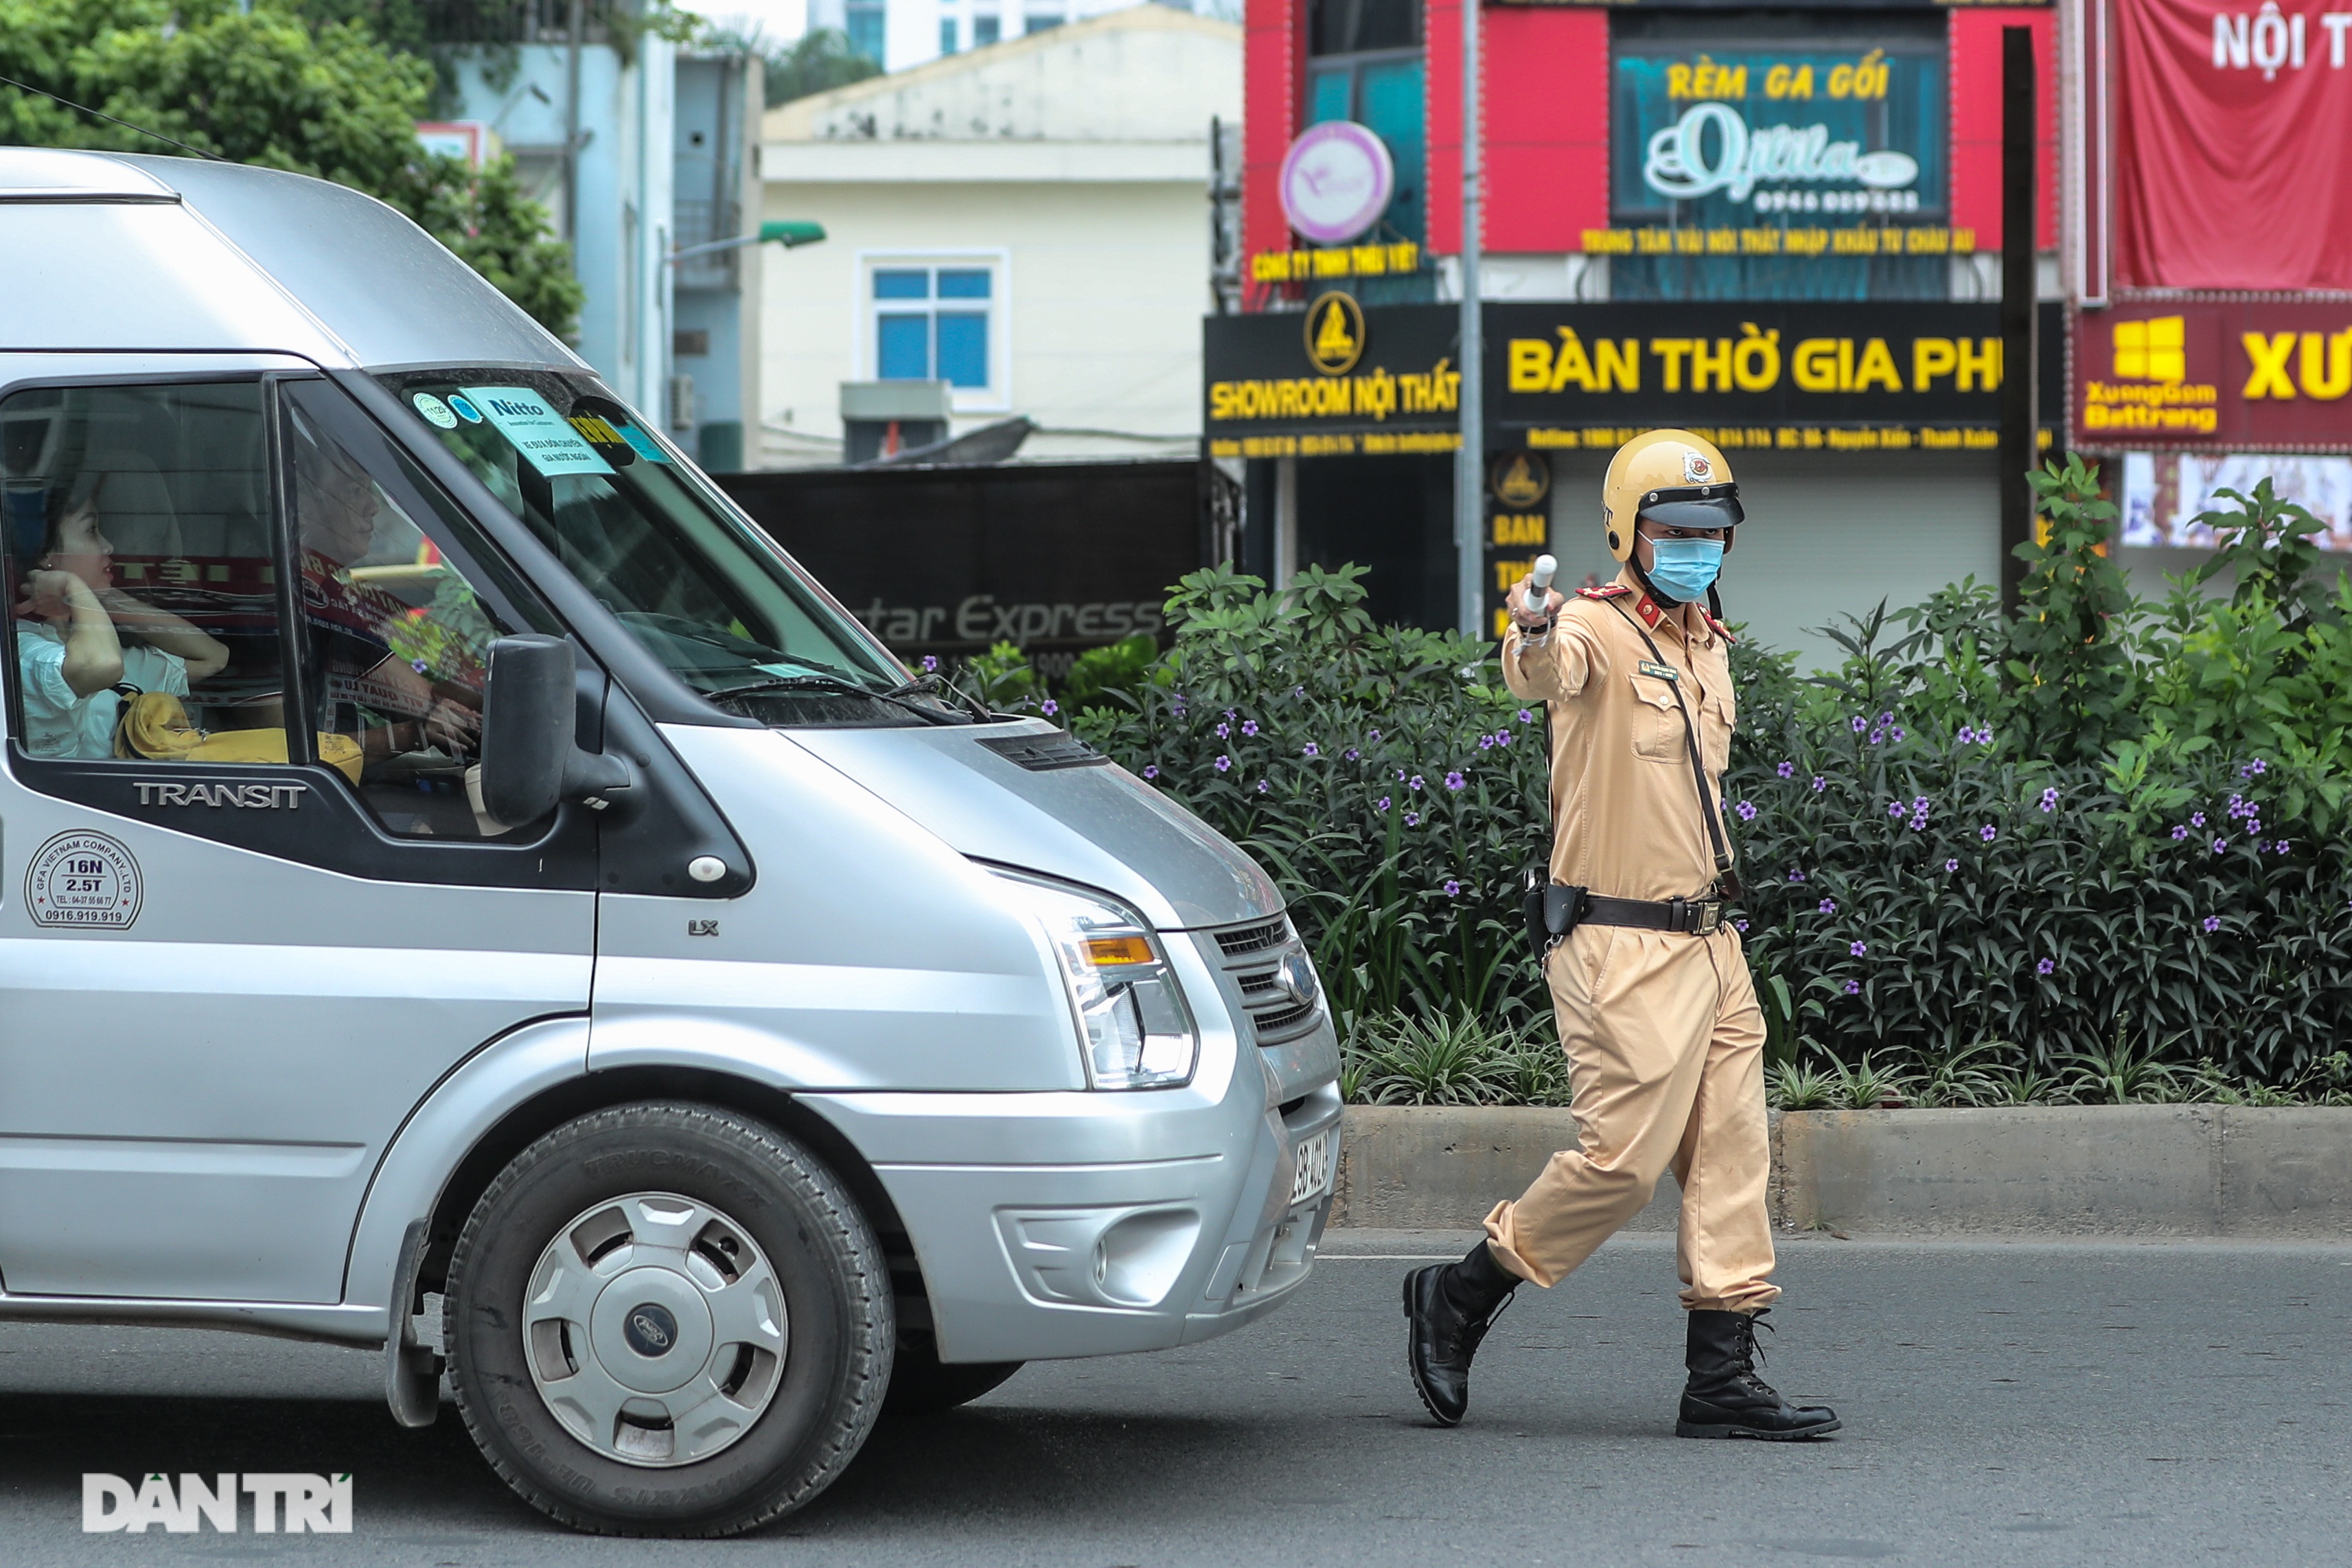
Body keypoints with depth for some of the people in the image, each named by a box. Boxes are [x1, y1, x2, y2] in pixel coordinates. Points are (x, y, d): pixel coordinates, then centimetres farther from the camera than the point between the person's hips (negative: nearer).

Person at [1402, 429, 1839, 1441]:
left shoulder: (1709, 644, 15)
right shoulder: (1596, 628, -12)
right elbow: (1545, 673, -38)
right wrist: (1532, 642, -60)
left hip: (1708, 940, 8)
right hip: (1619, 947, -8)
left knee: (1730, 1154, 5)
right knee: (1626, 1155, -8)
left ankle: (1724, 1376, 9)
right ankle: (1456, 1299, 10)